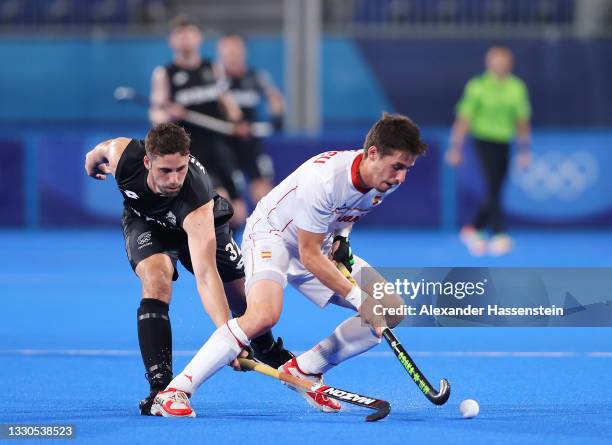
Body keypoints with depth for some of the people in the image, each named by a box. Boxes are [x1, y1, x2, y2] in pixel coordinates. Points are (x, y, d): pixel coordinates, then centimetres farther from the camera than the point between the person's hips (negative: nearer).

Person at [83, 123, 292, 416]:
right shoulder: (123, 155, -40)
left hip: (203, 226, 0)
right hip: (145, 223, 0)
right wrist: (93, 158, 13)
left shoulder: (197, 201, -47)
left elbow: (206, 276, -54)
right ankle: (160, 387, -28)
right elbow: (103, 149, -11)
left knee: (242, 297, 11)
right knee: (157, 278, -30)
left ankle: (267, 350, 48)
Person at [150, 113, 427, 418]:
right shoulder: (323, 178, -34)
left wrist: (341, 236, -2)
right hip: (271, 234, -8)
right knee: (263, 315, -36)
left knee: (392, 310, -4)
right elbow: (309, 257, -27)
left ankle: (304, 370, 5)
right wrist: (358, 298, -28)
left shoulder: (388, 178, -11)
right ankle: (172, 392, -31)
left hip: (323, 244, 8)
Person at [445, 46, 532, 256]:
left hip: (504, 143, 5)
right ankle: (499, 234, -22)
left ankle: (473, 230, 26)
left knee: (495, 191, 8)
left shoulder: (517, 87, 5)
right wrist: (456, 147, -7)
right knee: (492, 188, -17)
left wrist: (524, 150, 11)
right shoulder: (478, 87, -7)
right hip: (484, 141, -5)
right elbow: (464, 118, -5)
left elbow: (522, 120, 12)